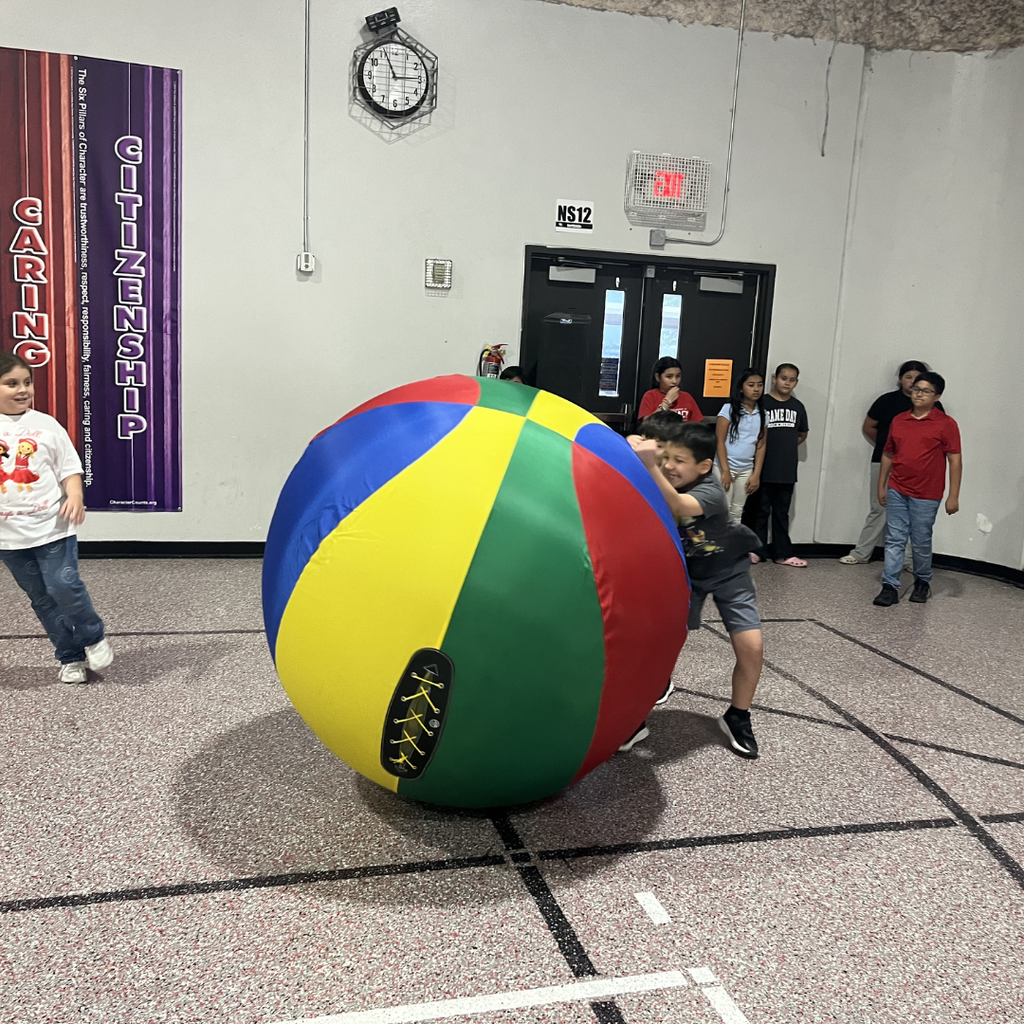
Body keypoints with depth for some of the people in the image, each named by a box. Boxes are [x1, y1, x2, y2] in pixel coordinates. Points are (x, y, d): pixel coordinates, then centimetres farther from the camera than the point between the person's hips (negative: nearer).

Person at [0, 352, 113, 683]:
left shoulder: (46, 425, -1)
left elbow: (69, 468, 0)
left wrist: (75, 495, -18)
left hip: (52, 527, -2)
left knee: (63, 586, -12)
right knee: (42, 600, 10)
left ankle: (93, 637, 15)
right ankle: (71, 658, 24)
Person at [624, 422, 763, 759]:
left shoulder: (711, 493, -34)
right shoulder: (663, 480, -18)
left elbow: (676, 507, -54)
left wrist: (650, 465, -69)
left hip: (727, 569, -2)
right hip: (684, 569, 3)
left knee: (751, 648, -11)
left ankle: (737, 718, 14)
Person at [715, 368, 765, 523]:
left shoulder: (762, 414, 7)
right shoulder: (729, 408, -6)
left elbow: (761, 445, 8)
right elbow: (720, 441, -9)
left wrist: (756, 474, 1)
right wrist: (725, 471, -14)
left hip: (746, 469, 4)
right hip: (726, 466, -4)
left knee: (737, 513, 10)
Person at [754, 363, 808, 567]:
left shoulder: (798, 406, 9)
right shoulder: (763, 403, -5)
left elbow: (802, 434, 21)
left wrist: (787, 446, 10)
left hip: (787, 470, 4)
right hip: (764, 469, -4)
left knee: (782, 513, 11)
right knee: (761, 511, 3)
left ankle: (783, 553, 16)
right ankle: (757, 550, 13)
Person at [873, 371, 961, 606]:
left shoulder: (946, 424, -5)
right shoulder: (898, 421, 8)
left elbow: (955, 461, -6)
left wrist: (953, 496, -10)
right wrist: (881, 486, 15)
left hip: (925, 496, -3)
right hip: (896, 491, 3)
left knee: (921, 542, 7)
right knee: (894, 539, 1)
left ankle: (922, 582, 28)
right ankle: (890, 586, 3)